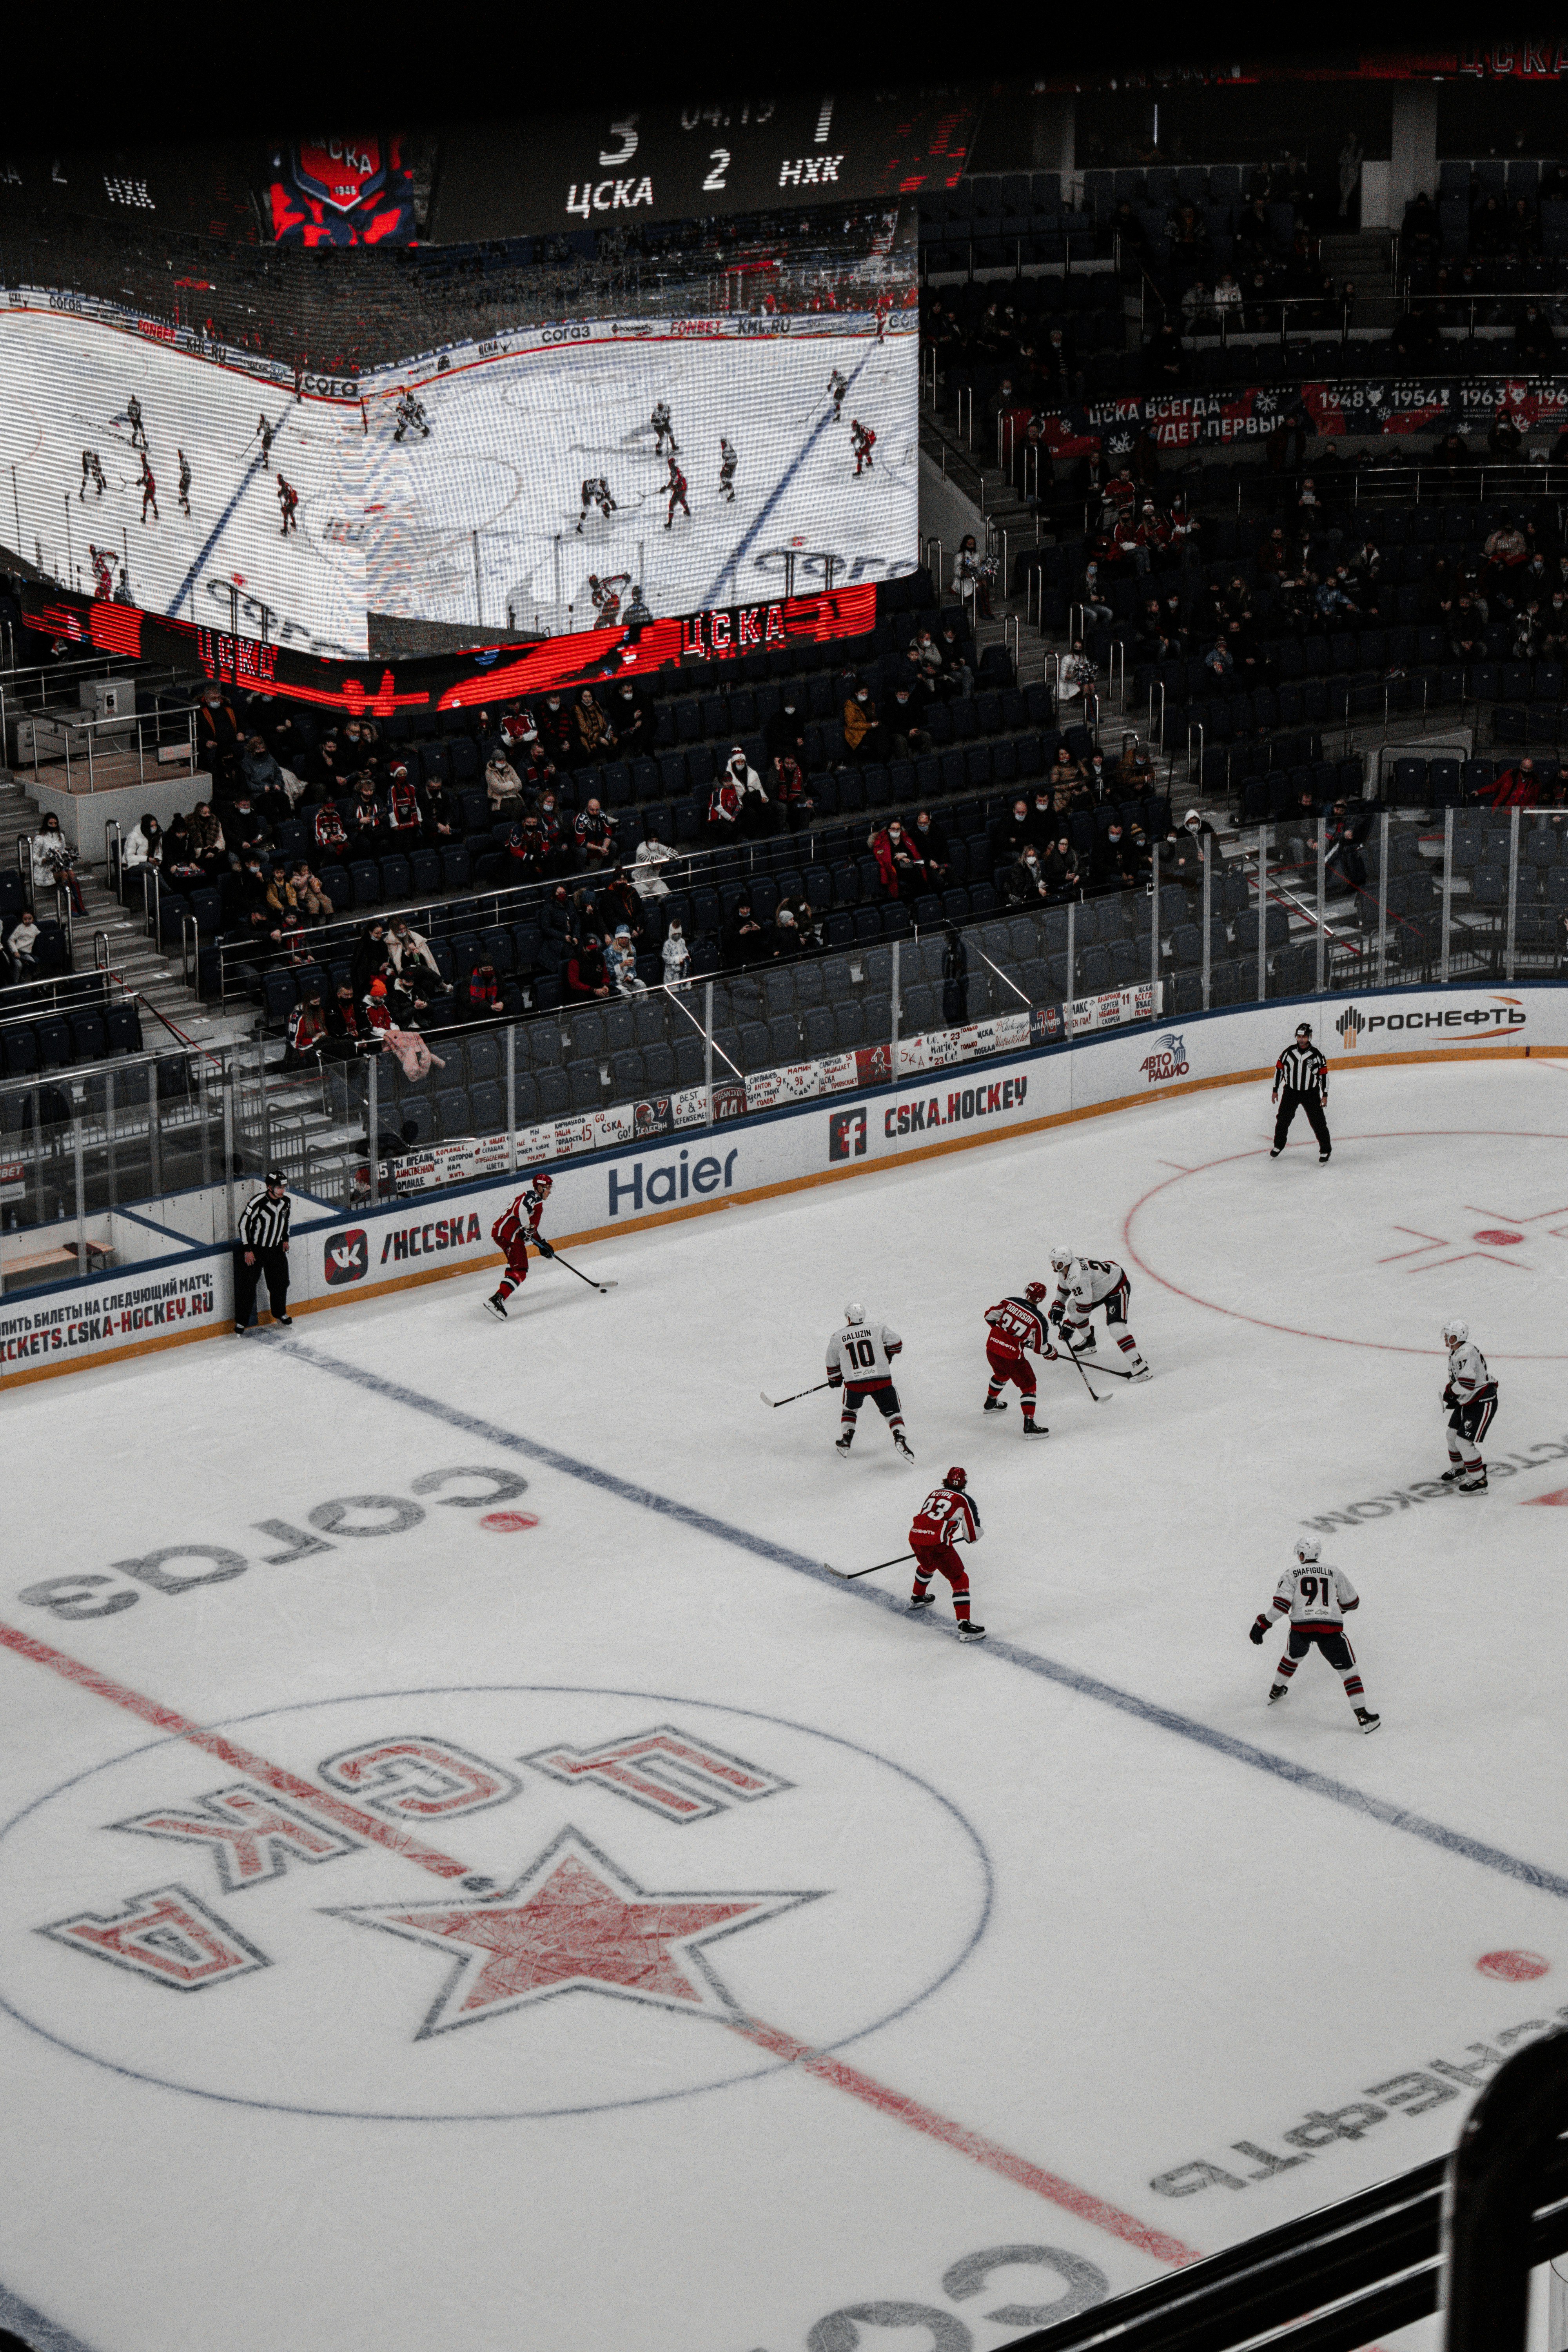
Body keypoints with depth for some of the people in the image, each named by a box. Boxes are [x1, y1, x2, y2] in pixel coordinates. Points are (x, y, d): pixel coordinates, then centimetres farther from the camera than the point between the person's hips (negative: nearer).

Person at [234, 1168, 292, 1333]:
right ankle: (241, 1321, 5)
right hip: (254, 1249, -6)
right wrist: (247, 1249, -16)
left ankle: (280, 1313, 34)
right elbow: (243, 1224, -17)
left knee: (280, 1282, 12)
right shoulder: (258, 1202, -24)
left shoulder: (285, 1201, -4)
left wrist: (285, 1239, 15)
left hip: (276, 1249, 6)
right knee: (247, 1284, -4)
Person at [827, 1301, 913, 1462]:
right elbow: (896, 1343, 4)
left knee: (850, 1408, 28)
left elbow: (832, 1363, 13)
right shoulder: (877, 1329, 0)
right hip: (881, 1381, -1)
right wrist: (888, 1355, 25)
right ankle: (899, 1438, -15)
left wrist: (835, 1379, 31)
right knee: (892, 1411, 7)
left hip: (854, 1383, 1)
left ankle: (846, 1441, 24)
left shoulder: (838, 1338, 3)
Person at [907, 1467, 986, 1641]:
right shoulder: (965, 1501, 2)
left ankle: (917, 1598, 61)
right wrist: (971, 1538, 27)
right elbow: (973, 1535, 3)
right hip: (937, 1544, -6)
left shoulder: (935, 1493, 20)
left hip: (915, 1536, 6)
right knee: (960, 1580, 1)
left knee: (927, 1566, 39)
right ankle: (965, 1626, -9)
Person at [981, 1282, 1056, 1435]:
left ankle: (990, 1403, 58)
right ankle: (1029, 1425, -1)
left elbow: (990, 1315, 7)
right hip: (1012, 1357, -6)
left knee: (1002, 1374, 36)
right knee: (1028, 1386, 7)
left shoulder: (1010, 1302, -4)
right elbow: (1040, 1348, -7)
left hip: (992, 1348, 6)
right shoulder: (1038, 1320, -14)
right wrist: (1052, 1353, 14)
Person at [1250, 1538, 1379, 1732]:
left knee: (1293, 1655, 34)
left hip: (1301, 1627, 1)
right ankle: (1363, 1715, -2)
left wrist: (1264, 1623, 0)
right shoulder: (1335, 1572, 17)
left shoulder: (1291, 1574, 13)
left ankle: (1276, 1690, 49)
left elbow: (1282, 1602, -2)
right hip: (1331, 1627, -1)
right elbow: (1352, 1602, 23)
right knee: (1348, 1670, 7)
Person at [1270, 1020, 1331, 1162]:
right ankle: (1278, 1146, 31)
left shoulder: (1316, 1055, -10)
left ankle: (1325, 1151, 11)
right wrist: (1275, 1090, 5)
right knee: (1283, 1120, 10)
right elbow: (1279, 1069, 3)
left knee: (1318, 1122, -2)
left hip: (1311, 1094, -2)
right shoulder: (1289, 1052, -6)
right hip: (1291, 1092, 2)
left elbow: (1324, 1074, -3)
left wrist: (1325, 1095, -4)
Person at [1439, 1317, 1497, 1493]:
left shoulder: (1467, 1353, -29)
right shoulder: (1454, 1352, 6)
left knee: (1464, 1442, -13)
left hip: (1483, 1404, -11)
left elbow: (1467, 1384, -37)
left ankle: (1479, 1481, -2)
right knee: (1452, 1434, 19)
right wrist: (1452, 1398, 8)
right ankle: (1458, 1470, 39)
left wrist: (1450, 1389, -18)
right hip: (1466, 1401, 11)